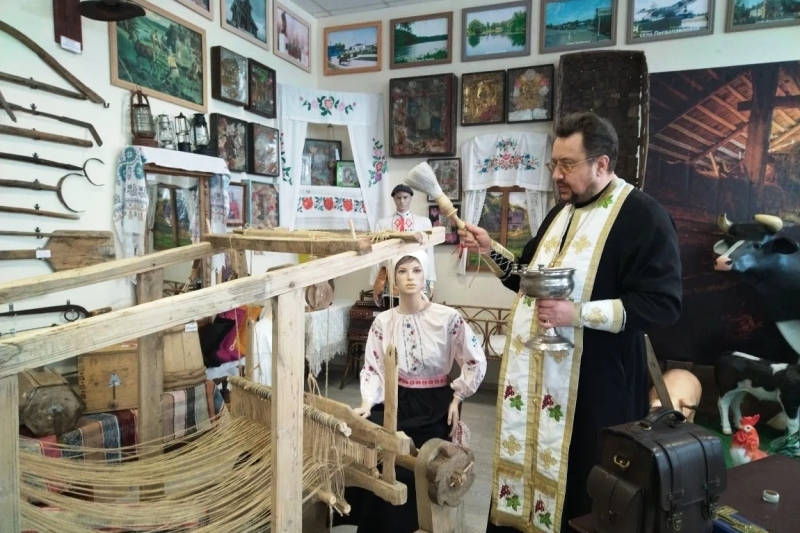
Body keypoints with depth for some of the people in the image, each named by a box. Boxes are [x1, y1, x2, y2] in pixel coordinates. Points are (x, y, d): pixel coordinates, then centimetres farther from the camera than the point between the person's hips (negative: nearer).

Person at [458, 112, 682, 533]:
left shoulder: (644, 217, -12)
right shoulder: (561, 212, 13)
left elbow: (662, 304, -19)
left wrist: (578, 313, -26)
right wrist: (490, 250, 4)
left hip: (596, 385, -7)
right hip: (536, 376, 7)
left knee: (586, 494, 6)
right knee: (526, 462, 17)